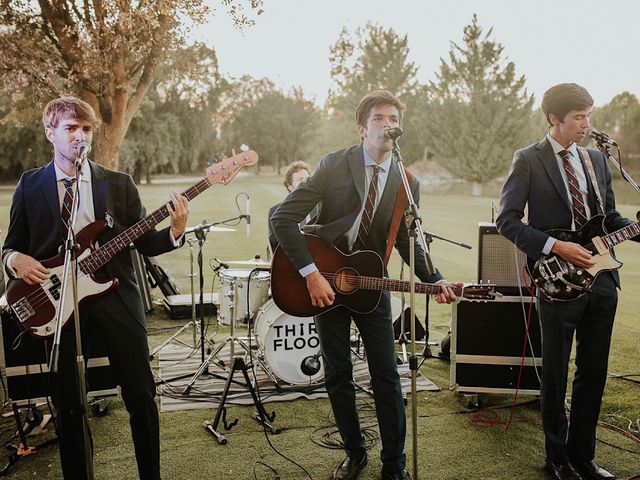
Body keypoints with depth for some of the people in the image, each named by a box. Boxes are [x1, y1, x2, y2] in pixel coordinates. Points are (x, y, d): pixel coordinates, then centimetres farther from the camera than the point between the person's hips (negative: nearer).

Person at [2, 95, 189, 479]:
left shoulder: (119, 184, 7)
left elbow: (145, 243, 5)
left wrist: (175, 231, -14)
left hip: (116, 295, 0)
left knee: (141, 394, 1)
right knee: (67, 403, 7)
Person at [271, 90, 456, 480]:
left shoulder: (408, 184, -3)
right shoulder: (334, 165, -12)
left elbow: (407, 242, 5)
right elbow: (283, 218, -16)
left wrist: (436, 281, -11)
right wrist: (311, 273, -22)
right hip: (325, 282, -1)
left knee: (386, 375, 3)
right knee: (338, 376, 9)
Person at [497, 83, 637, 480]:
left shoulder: (596, 158, 13)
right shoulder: (528, 160, -5)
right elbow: (507, 220, -9)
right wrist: (557, 247, -17)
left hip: (601, 278, 6)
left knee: (594, 372, 12)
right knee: (555, 374, 6)